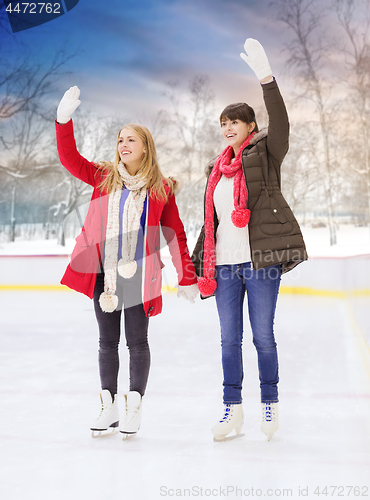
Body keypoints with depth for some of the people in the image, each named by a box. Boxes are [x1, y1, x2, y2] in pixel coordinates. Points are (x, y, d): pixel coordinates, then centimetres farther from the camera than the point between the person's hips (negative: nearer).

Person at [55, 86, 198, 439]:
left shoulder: (161, 188, 2)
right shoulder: (103, 177, 8)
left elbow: (174, 234, 2)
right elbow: (69, 158, -1)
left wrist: (187, 278, 0)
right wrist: (64, 119, -14)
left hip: (140, 274, -2)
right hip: (103, 273, 2)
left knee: (137, 341, 3)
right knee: (108, 341, 9)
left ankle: (134, 409, 13)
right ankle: (109, 408, 18)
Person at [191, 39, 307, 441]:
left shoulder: (265, 154, 3)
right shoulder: (217, 168, 18)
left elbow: (280, 123, -18)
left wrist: (266, 77, -29)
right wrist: (202, 264, 14)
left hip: (260, 260, -5)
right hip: (224, 264, 5)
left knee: (263, 336, 2)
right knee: (229, 339, 7)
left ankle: (270, 406, 16)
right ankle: (232, 408, 16)